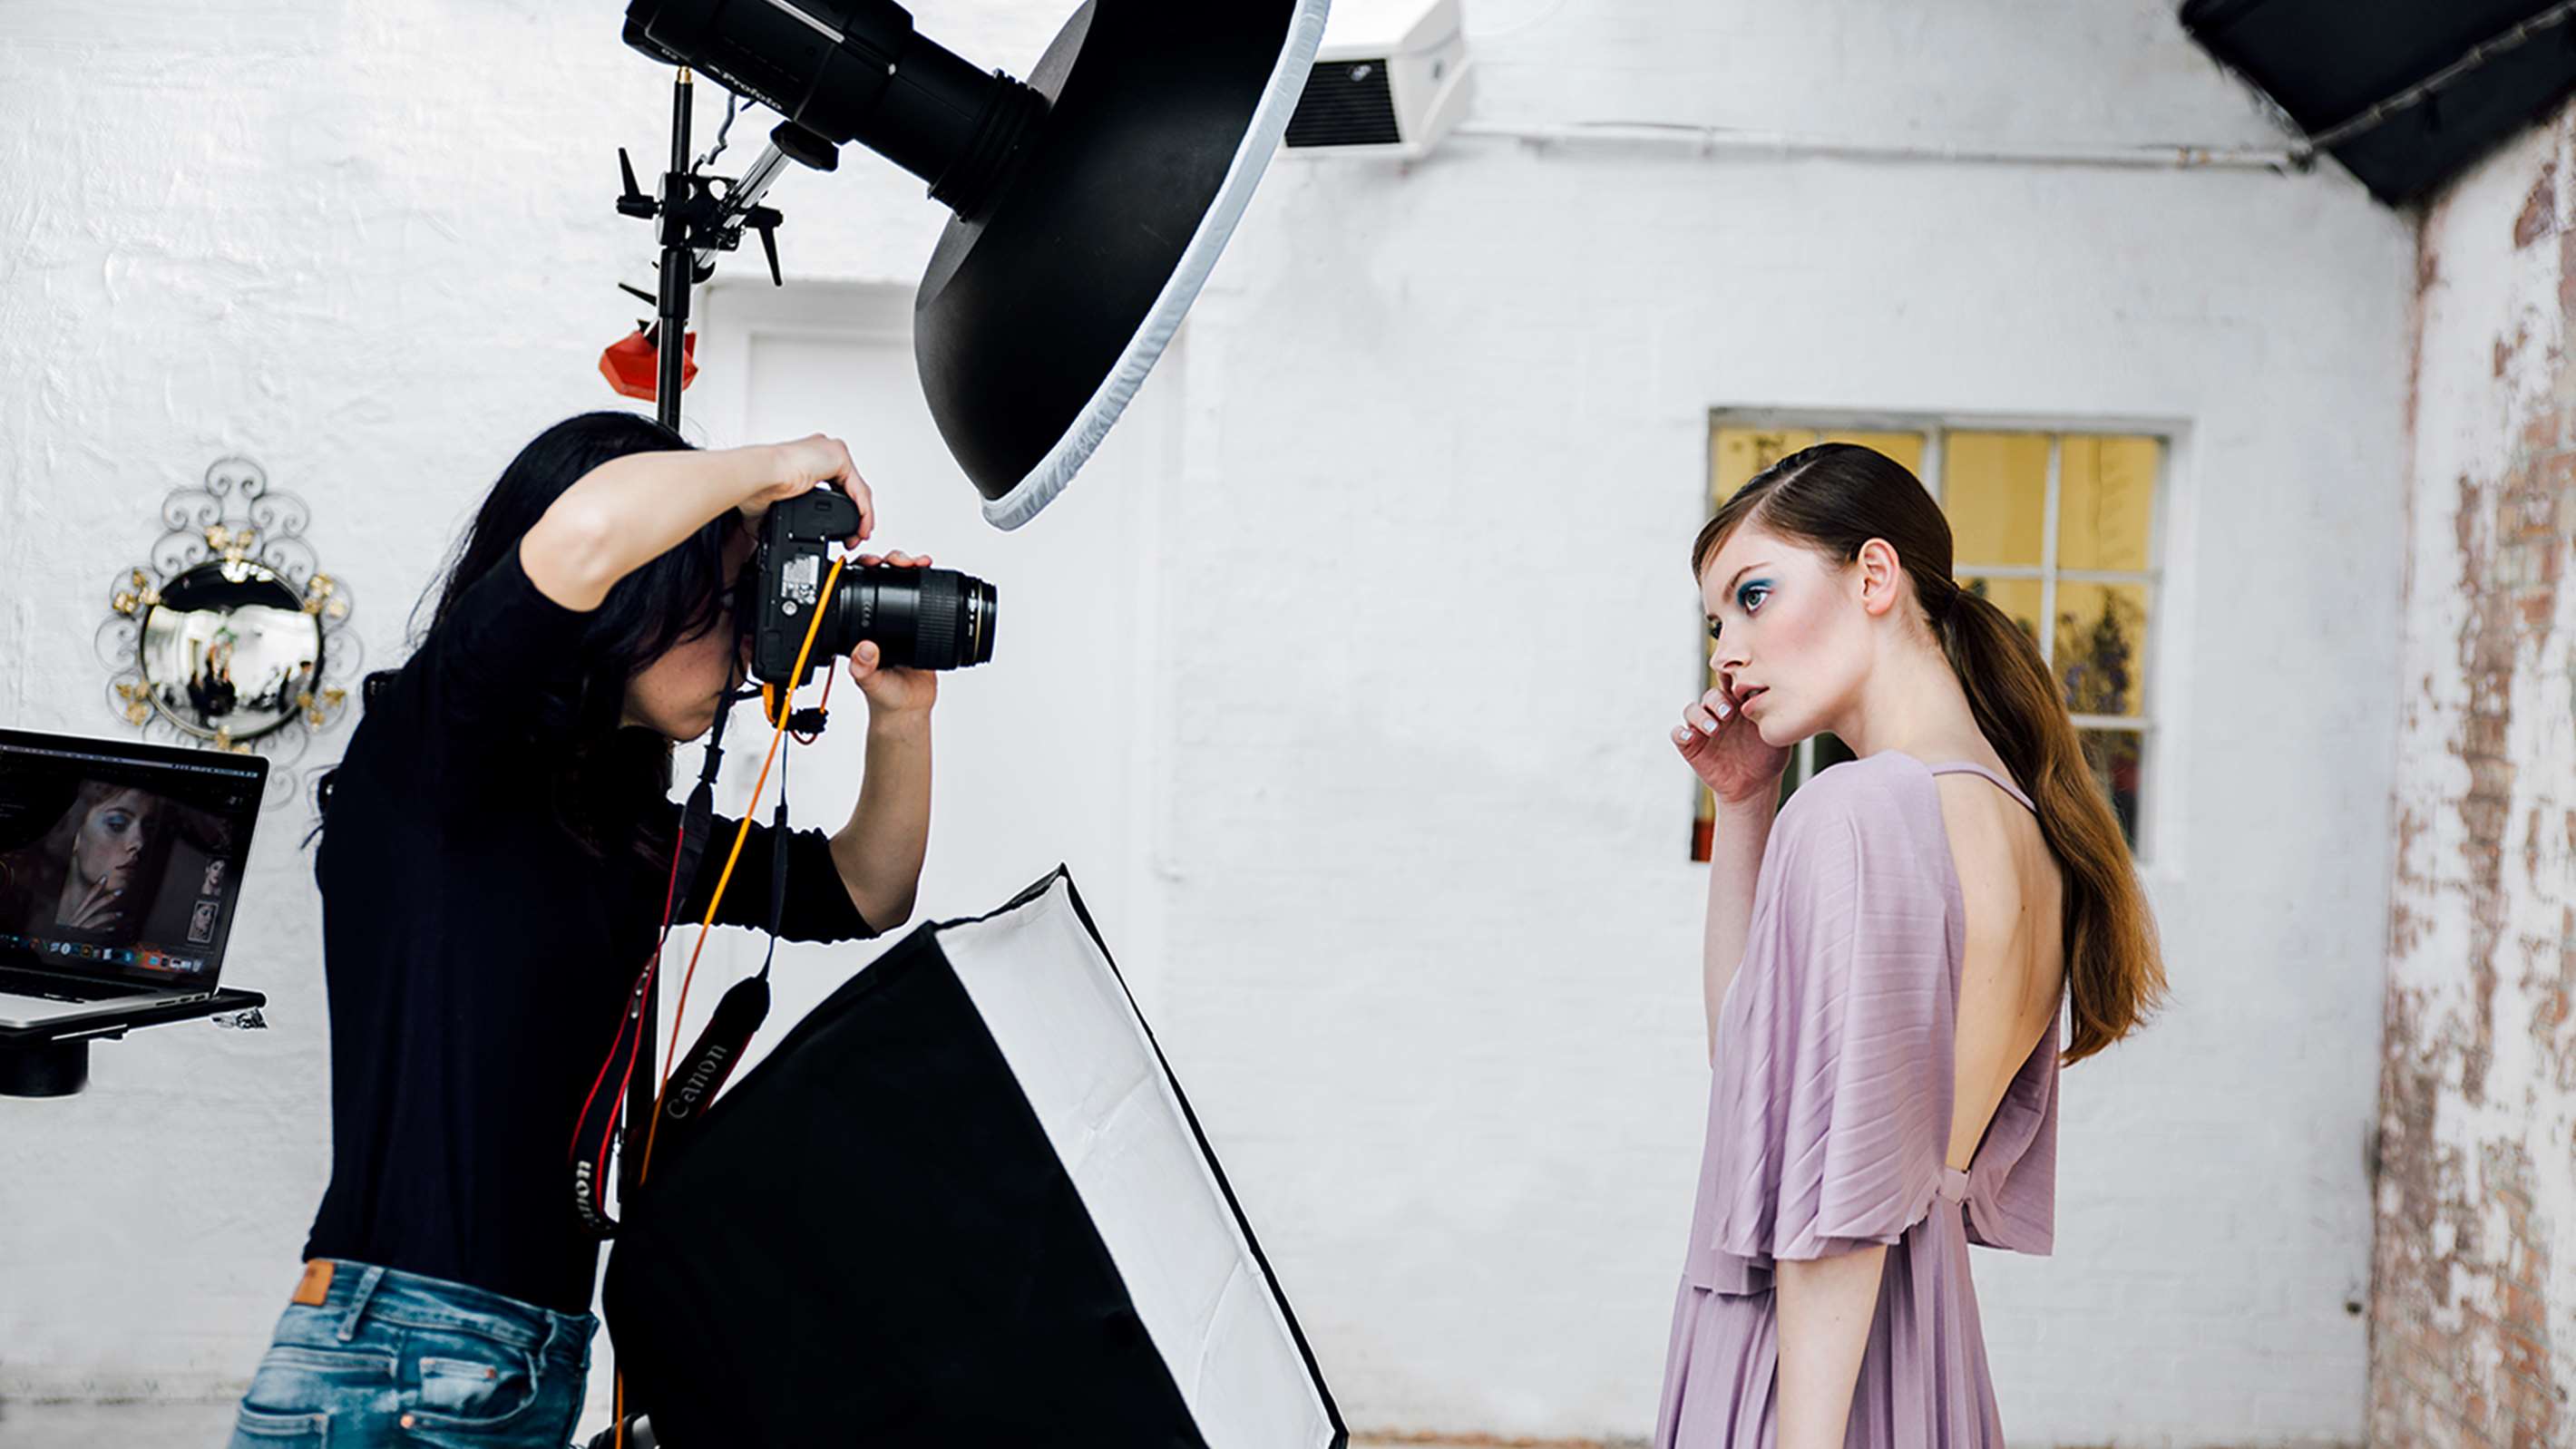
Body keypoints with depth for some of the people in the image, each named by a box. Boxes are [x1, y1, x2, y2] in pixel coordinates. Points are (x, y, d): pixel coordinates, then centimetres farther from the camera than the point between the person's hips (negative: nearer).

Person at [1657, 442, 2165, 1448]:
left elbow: (1837, 1204, -21)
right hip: (1925, 1366, 9)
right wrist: (1743, 809, 11)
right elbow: (1748, 1045, 17)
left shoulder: (1857, 812, -19)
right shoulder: (2019, 820, 8)